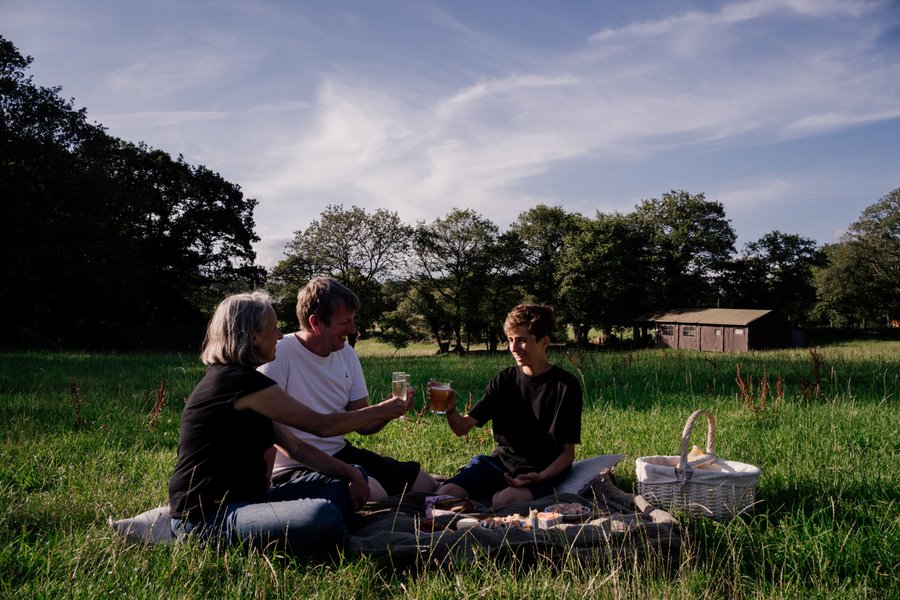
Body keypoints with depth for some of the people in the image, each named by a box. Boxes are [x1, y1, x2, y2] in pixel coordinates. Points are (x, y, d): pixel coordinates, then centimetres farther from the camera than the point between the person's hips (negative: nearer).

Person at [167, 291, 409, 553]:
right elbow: (322, 425, -11)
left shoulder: (240, 381, 14)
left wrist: (350, 473, 3)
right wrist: (381, 411, 1)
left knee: (353, 479, 7)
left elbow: (295, 446, 12)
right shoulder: (240, 381, -17)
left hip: (246, 500, 10)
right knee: (322, 517, -37)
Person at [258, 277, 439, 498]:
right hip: (294, 468, -7)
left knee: (426, 485, 2)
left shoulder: (346, 353, 6)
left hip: (340, 453, 8)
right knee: (373, 492, -30)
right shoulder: (278, 355, -17)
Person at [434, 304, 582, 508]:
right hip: (501, 462, 4)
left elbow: (568, 452, -3)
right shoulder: (505, 379, 5)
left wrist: (541, 477, -21)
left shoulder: (565, 385, -5)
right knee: (443, 494, -20)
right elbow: (462, 427, 1)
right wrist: (450, 411, -22)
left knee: (502, 501, -35)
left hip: (544, 470, -3)